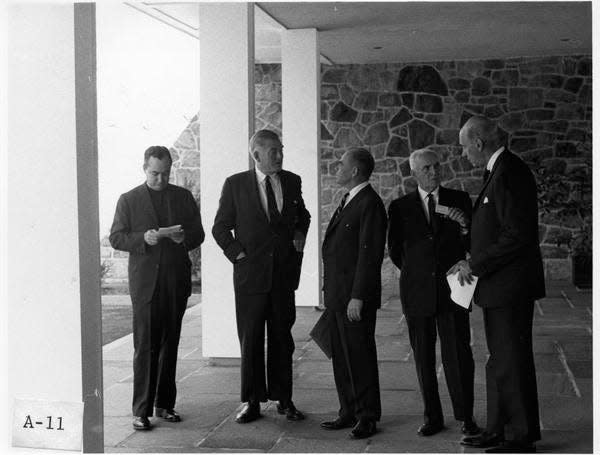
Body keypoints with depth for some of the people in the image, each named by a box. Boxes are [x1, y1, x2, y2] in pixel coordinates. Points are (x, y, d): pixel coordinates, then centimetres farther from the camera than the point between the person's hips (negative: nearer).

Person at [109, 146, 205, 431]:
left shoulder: (183, 197, 12)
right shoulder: (129, 200, 5)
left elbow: (198, 234, 12)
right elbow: (116, 238, 1)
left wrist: (184, 237, -10)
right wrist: (143, 238, -16)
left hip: (177, 282, 3)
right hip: (145, 283, -3)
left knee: (169, 345, 8)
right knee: (145, 348, -6)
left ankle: (165, 404, 17)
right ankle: (141, 410, -2)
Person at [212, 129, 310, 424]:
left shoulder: (291, 182, 6)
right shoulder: (235, 185, -3)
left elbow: (302, 215, 23)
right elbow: (220, 227, 2)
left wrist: (300, 233, 5)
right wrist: (238, 255, -7)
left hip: (284, 272, 3)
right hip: (251, 273, -2)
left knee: (282, 338, 9)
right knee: (250, 340, 3)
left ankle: (283, 399, 19)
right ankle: (251, 402, 13)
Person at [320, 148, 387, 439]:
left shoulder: (370, 204, -13)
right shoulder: (348, 201, 17)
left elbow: (369, 254, -18)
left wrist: (358, 297, -21)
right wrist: (330, 294, 16)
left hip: (355, 297, -9)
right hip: (336, 295, 9)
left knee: (360, 357, -1)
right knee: (341, 357, 13)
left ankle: (367, 417, 9)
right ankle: (349, 412, 22)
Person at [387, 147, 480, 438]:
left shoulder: (459, 200, 5)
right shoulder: (400, 207, 4)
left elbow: (472, 246, 3)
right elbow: (395, 252, 12)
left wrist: (465, 225, -14)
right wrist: (416, 271, 10)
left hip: (452, 291, -1)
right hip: (417, 292, 1)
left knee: (458, 356, -2)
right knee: (424, 359, 7)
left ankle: (466, 417, 10)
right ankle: (432, 418, 17)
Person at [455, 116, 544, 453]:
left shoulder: (509, 173, -19)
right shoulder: (501, 171, 13)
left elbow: (517, 236, -24)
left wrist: (476, 266, -17)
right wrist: (475, 262, 10)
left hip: (510, 286, -10)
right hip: (499, 286, 10)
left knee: (512, 361, -1)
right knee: (500, 361, 17)